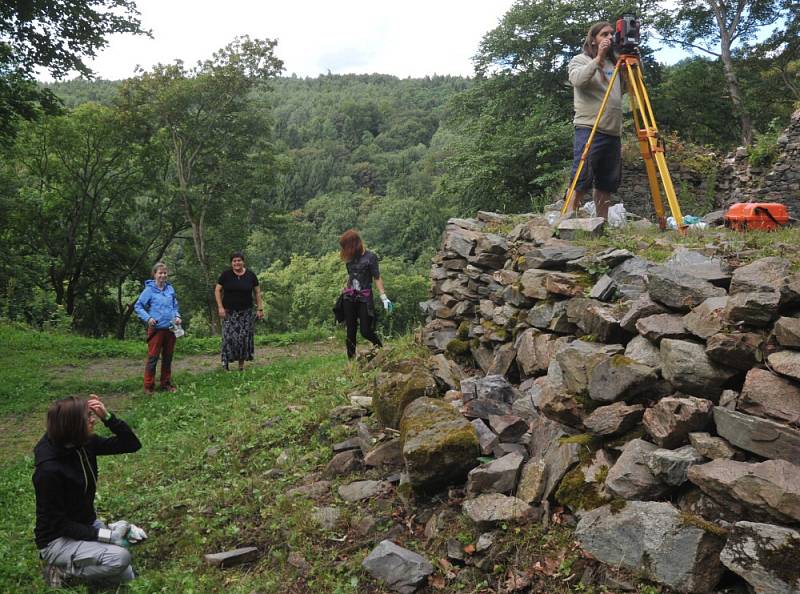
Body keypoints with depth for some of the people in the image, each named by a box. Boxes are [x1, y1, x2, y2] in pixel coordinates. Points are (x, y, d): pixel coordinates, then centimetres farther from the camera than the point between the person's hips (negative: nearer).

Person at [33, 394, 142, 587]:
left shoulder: (85, 444, -8)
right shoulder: (49, 470, -28)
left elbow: (132, 445, -6)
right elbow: (58, 523, -22)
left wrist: (107, 416, -19)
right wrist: (104, 535, -23)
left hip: (86, 525, 7)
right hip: (57, 540, -7)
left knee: (127, 577, 1)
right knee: (120, 557, -28)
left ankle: (71, 563, 15)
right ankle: (62, 570, -5)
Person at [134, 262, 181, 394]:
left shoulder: (170, 289, 7)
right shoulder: (149, 290, -6)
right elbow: (138, 306, -3)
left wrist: (177, 316, 0)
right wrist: (148, 318, -16)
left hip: (170, 328, 5)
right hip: (156, 329, -5)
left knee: (168, 357, 12)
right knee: (153, 358, -3)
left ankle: (166, 383, 23)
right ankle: (149, 386, 5)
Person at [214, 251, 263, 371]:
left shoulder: (251, 275, 2)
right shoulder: (226, 275, -2)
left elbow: (257, 292, 7)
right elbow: (217, 290, 1)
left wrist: (260, 309, 2)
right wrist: (220, 307, -7)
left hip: (245, 312, 1)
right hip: (229, 312, -1)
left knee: (244, 337, 0)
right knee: (229, 336, -10)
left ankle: (241, 364, 10)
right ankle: (226, 361, 1)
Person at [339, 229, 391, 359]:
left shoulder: (370, 256, -8)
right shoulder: (350, 257, 7)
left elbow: (377, 278, -8)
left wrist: (383, 297, -14)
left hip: (364, 298, -5)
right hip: (349, 297, 5)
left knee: (366, 331, -6)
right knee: (350, 331, 5)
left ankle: (381, 349, 21)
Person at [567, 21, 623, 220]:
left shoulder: (614, 64, 22)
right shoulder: (580, 60, 7)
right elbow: (578, 80, -14)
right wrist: (598, 58, -17)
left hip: (613, 131, 6)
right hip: (588, 129, -6)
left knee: (607, 183, 6)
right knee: (582, 181, -14)